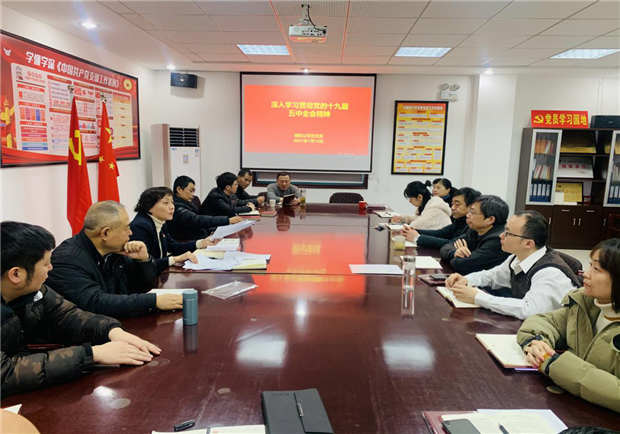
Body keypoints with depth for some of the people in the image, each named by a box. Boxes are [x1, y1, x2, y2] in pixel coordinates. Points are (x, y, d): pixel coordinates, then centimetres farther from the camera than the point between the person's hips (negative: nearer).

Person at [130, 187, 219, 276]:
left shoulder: (161, 224, 6)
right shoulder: (140, 227, -20)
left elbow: (174, 247, 14)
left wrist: (203, 243, 4)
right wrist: (176, 259, -29)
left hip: (160, 274, 8)